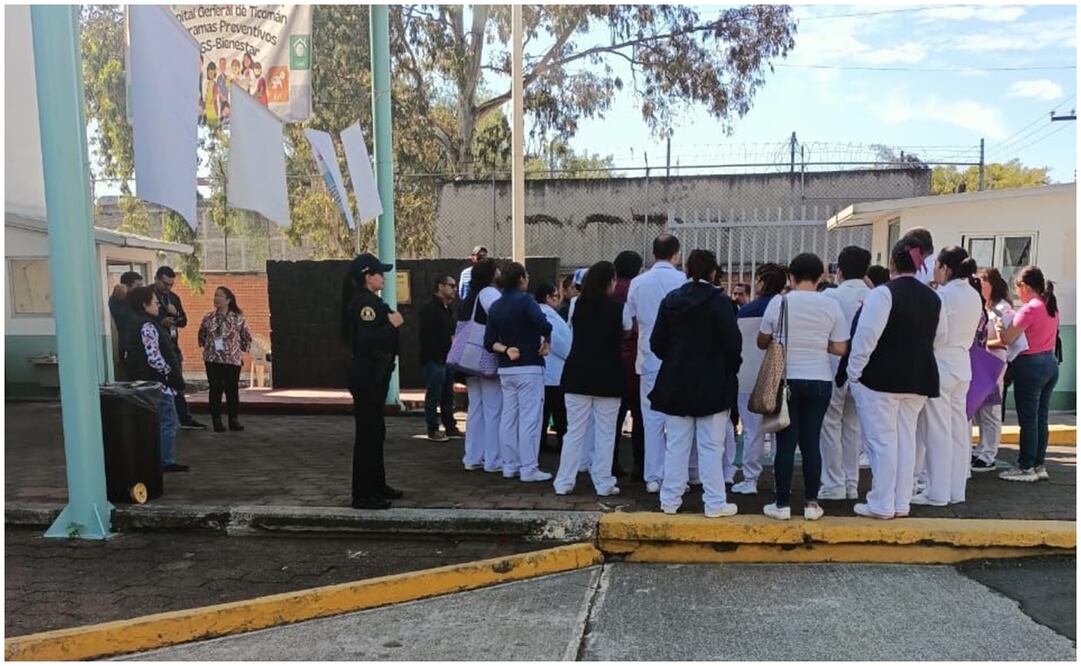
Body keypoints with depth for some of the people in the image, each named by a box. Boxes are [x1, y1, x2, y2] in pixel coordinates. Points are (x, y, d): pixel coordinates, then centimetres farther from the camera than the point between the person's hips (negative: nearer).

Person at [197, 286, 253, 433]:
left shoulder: (238, 318, -3)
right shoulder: (209, 318, 4)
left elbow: (247, 337, 6)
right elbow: (201, 335, 18)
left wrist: (242, 350, 2)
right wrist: (207, 347, 8)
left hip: (233, 359, -2)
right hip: (212, 360, 2)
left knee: (232, 390, 4)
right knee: (215, 390, 2)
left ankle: (233, 420, 13)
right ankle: (217, 420, 9)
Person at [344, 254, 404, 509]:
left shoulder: (369, 301, 15)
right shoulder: (365, 303, -18)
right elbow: (367, 342, -28)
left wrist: (390, 322, 10)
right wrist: (392, 325, -21)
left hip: (372, 375, 11)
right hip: (367, 376, -11)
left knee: (375, 431, 18)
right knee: (368, 433, -5)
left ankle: (377, 486, 29)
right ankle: (363, 495, 3)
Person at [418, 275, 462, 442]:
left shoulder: (447, 309, 17)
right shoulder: (430, 308, -13)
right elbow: (427, 336, -19)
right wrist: (437, 355, -18)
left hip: (447, 359, 9)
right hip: (434, 360, -9)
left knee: (448, 396, 14)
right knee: (433, 395, -1)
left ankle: (450, 427, 22)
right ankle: (433, 430, 7)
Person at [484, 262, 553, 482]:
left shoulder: (496, 307, 10)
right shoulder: (525, 300, -10)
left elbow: (490, 342, 4)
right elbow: (544, 325, -25)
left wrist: (505, 349, -6)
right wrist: (546, 342, -8)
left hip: (506, 369, 7)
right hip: (529, 367, -7)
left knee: (509, 417, 11)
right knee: (529, 418, -3)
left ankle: (510, 466, 17)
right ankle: (528, 469, -1)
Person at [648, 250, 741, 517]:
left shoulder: (670, 300, 2)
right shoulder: (719, 301, -9)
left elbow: (656, 343, 2)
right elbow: (733, 343, -11)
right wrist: (729, 370, 6)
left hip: (676, 383, 4)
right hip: (711, 384, -3)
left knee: (676, 444, 10)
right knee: (711, 446, 2)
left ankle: (670, 500, 15)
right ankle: (715, 503, 7)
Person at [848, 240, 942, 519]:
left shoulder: (883, 293, -13)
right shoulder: (933, 298, 10)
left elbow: (866, 337, -17)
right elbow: (932, 339, 17)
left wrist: (854, 372, -10)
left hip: (881, 378, -7)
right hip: (919, 378, 7)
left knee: (882, 440, 0)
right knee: (906, 439, 12)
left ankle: (882, 505, 5)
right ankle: (901, 503, 17)